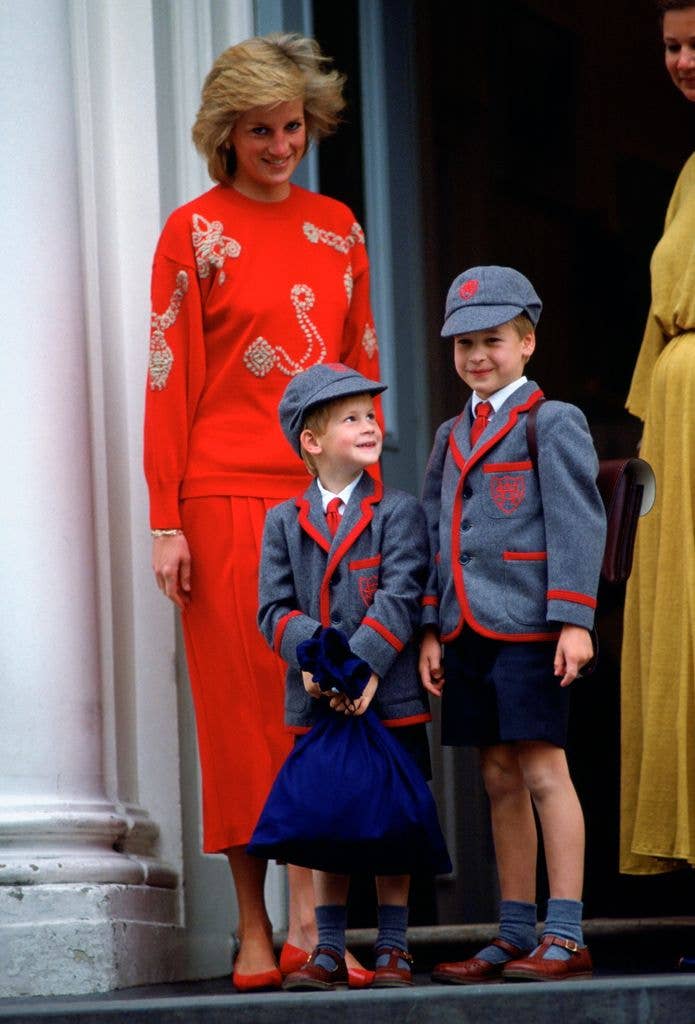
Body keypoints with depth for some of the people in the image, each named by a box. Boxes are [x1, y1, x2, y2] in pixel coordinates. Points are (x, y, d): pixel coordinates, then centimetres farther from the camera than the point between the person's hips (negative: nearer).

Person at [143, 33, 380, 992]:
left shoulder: (337, 226, 13)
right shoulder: (195, 230, 1)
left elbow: (362, 363, 15)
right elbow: (170, 379, -3)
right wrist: (165, 520, -8)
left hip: (329, 492, 3)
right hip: (228, 493, -3)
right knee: (242, 700, -2)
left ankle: (311, 917, -3)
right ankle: (254, 928, 3)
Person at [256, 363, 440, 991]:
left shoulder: (398, 512, 1)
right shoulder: (284, 522, 9)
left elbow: (400, 598, -10)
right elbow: (274, 608, 2)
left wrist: (362, 664, -21)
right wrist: (310, 653, -17)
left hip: (389, 697, -2)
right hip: (315, 699, 2)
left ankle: (393, 948, 10)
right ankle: (330, 950, 14)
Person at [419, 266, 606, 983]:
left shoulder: (553, 424, -2)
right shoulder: (451, 438, 18)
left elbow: (577, 526, -8)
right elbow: (432, 537, 18)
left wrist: (573, 621, -15)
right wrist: (430, 629, 11)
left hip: (527, 628, -6)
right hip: (467, 631, 6)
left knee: (543, 771, -6)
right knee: (500, 780, 8)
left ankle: (565, 938, -4)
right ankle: (515, 939, 13)